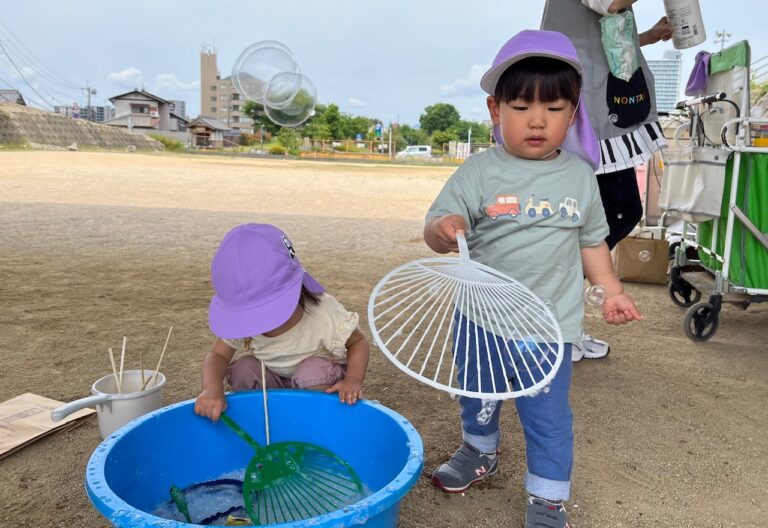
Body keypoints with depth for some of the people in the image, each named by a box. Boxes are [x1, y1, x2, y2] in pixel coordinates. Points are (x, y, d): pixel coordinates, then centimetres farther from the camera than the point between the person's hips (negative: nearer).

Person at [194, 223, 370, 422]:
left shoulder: (324, 315, -33)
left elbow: (358, 342, -19)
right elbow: (218, 355, -18)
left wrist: (353, 380, -36)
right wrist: (212, 389, -40)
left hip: (319, 381, -3)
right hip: (272, 379, 4)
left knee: (314, 370, -35)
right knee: (242, 370, -22)